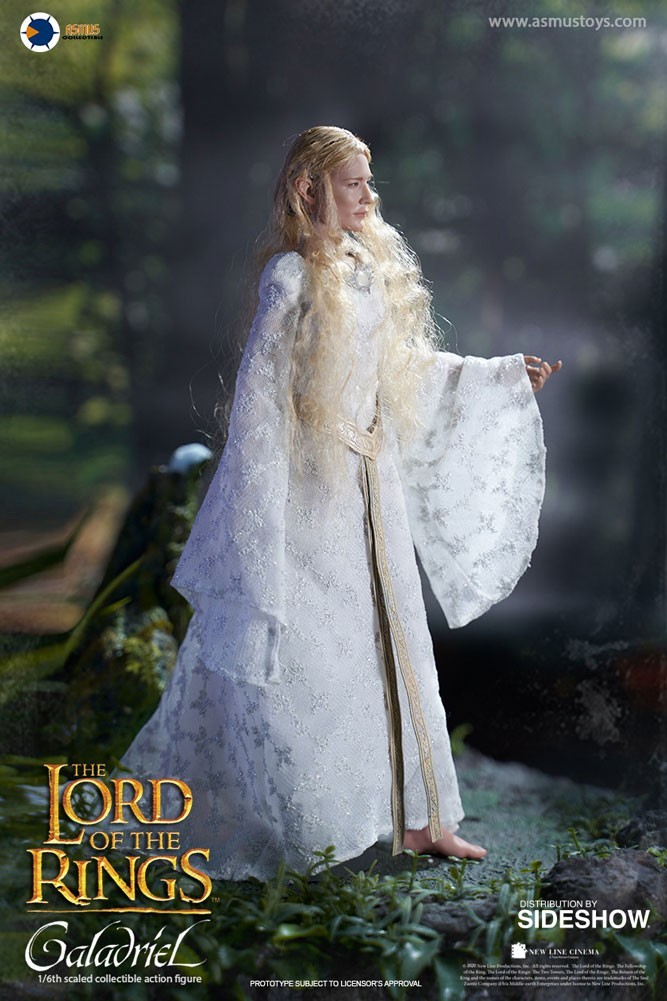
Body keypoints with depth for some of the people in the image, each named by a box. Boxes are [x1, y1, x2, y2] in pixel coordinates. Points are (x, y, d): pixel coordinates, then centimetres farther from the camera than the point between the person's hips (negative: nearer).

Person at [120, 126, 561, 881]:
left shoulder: (374, 267, 11)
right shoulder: (293, 275, -12)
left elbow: (412, 366, 19)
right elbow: (260, 386, -15)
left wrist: (506, 375, 18)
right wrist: (261, 500, -18)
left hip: (372, 480, 8)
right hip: (313, 486, -8)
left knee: (393, 640, 10)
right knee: (302, 653, 1)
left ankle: (414, 817, 21)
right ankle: (290, 828, 17)